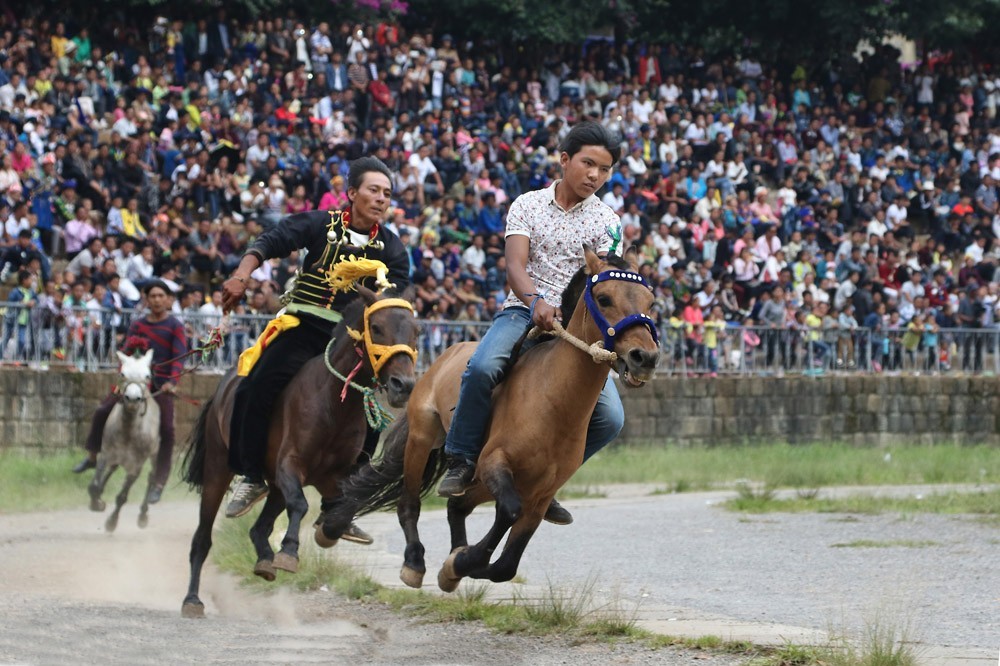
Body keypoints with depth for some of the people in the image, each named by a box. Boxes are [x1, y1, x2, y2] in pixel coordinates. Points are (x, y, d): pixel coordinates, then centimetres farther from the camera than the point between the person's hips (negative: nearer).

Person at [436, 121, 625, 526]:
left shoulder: (606, 222, 6)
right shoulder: (528, 205, 4)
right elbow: (515, 265, -10)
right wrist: (537, 302, -31)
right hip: (524, 309, -2)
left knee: (610, 418, -16)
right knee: (483, 367, -34)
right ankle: (462, 462, -16)